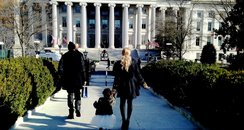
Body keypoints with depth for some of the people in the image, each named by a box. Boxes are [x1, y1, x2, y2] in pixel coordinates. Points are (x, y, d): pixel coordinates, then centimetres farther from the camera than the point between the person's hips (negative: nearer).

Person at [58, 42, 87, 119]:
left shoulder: (65, 56, 0)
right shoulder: (79, 55, -3)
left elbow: (60, 68, -6)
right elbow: (82, 68, -6)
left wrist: (63, 79, 5)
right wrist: (84, 79, -2)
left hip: (68, 79, 0)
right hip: (78, 79, 0)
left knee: (70, 95, 7)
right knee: (77, 95, 15)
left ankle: (71, 113, 5)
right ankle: (78, 111, 13)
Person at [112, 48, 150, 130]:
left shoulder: (118, 63, -8)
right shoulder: (134, 62, -5)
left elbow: (117, 77, -9)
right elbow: (138, 74, -2)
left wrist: (115, 87, -4)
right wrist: (143, 83, 7)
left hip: (122, 86, -1)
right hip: (132, 85, 1)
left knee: (122, 103, 12)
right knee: (130, 103, 12)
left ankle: (124, 120, 10)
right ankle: (127, 120, 17)